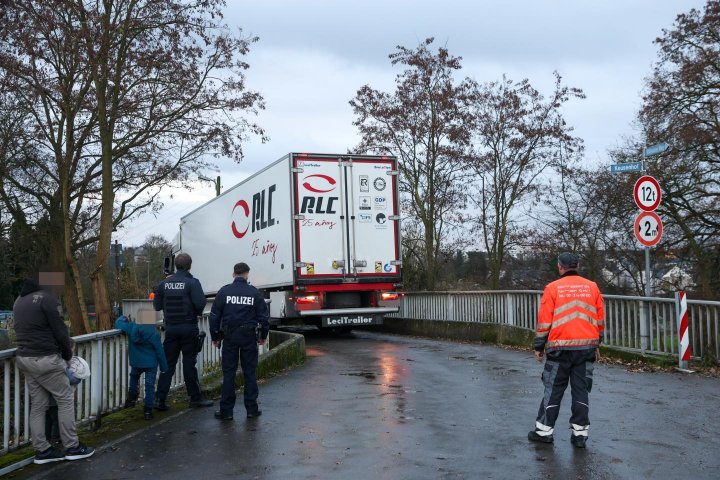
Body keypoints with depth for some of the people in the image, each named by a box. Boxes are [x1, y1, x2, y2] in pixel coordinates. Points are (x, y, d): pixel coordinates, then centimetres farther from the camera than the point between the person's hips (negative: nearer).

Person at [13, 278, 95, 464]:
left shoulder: (19, 300, 14)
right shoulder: (47, 297, -14)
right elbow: (59, 330, -13)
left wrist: (66, 342, 16)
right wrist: (68, 354, 3)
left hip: (23, 357, 8)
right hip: (45, 359, -8)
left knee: (38, 404, 12)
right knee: (66, 399, 3)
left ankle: (42, 450, 14)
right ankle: (72, 447, 7)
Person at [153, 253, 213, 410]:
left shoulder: (164, 283, 3)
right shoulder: (192, 282, -11)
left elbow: (157, 306, 6)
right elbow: (200, 303, -20)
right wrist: (197, 312, 1)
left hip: (170, 328, 4)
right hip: (188, 327, -4)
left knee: (168, 363, 8)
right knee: (189, 363, 4)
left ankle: (160, 399, 6)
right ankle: (195, 398, 13)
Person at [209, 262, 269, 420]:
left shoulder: (224, 292, 0)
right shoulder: (255, 293, 0)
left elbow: (214, 316, 2)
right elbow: (263, 316, 3)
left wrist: (215, 337, 11)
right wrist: (263, 336, 16)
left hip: (229, 336, 0)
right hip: (249, 336, 0)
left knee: (228, 373, 4)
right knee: (250, 373, 7)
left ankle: (226, 410, 6)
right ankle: (252, 409, 10)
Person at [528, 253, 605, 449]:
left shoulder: (553, 288, -3)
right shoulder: (592, 287, 7)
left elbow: (544, 321, -4)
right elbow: (600, 320, 11)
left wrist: (539, 347, 5)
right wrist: (596, 345, 21)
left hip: (560, 348, -3)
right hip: (586, 347, 3)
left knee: (553, 390, 6)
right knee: (581, 390, 8)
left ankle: (544, 430, 12)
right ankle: (580, 433, 10)